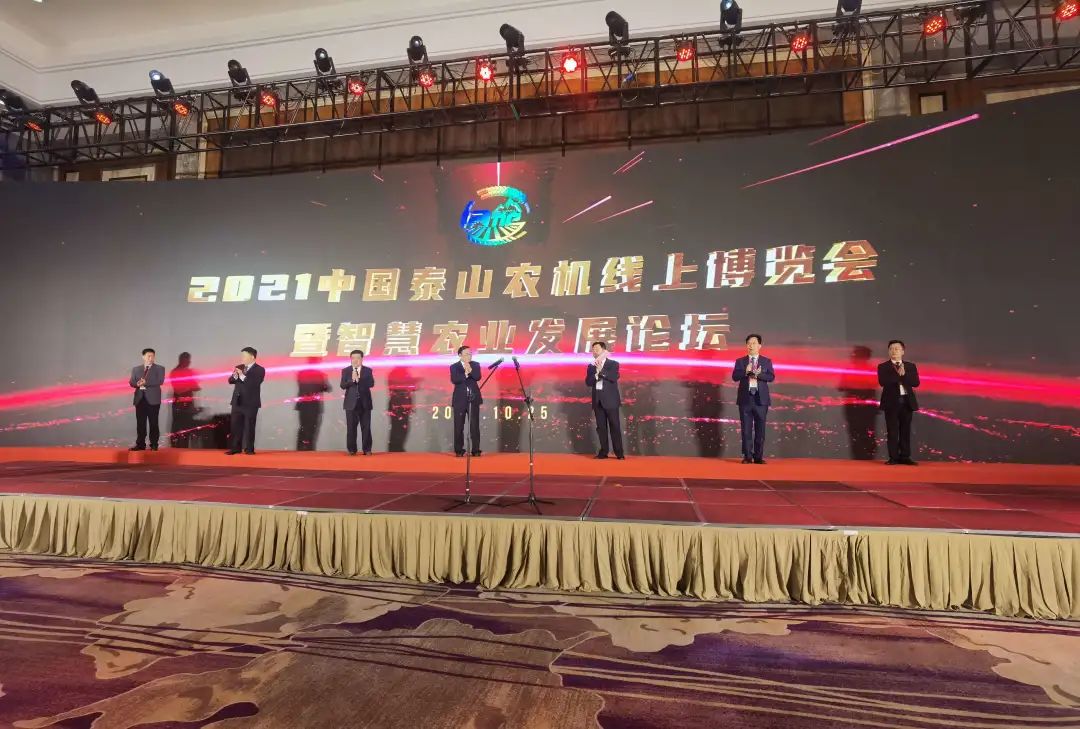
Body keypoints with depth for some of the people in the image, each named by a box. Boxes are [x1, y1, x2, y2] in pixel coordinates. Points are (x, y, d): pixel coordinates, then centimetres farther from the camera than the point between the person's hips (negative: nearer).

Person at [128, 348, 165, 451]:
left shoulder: (159, 368, 5)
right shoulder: (136, 369, 15)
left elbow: (160, 381, -9)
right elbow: (131, 382, 8)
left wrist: (146, 382, -19)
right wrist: (137, 384, -14)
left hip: (153, 399, -3)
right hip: (140, 398, 3)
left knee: (153, 423, -1)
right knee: (140, 423, 5)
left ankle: (154, 445, 4)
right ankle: (140, 444, 11)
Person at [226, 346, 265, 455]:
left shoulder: (259, 370, -6)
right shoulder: (239, 367, 11)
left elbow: (255, 384, -18)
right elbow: (230, 381, 7)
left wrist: (242, 376, -23)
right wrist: (235, 376, -13)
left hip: (250, 403, -5)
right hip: (237, 401, 5)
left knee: (249, 426, -1)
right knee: (235, 426, 6)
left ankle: (249, 449, 6)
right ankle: (235, 448, 13)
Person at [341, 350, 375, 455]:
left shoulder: (368, 370, 5)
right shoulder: (345, 371, 4)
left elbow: (371, 384, -9)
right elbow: (343, 385, -6)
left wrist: (359, 379, -21)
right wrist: (352, 380, -23)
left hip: (365, 403, 0)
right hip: (351, 403, 0)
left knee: (366, 427, 2)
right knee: (351, 428, 2)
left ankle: (367, 450, 8)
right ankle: (352, 449, 10)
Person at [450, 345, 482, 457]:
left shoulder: (475, 365, 7)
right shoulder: (454, 367, 1)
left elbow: (478, 377, -9)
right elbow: (454, 380, -15)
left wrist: (470, 370, -21)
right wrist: (465, 374, -22)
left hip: (474, 399, 1)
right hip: (460, 399, -1)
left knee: (475, 425, 1)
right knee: (458, 426, 2)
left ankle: (476, 450, 6)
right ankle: (459, 450, 10)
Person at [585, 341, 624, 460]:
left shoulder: (613, 364, 3)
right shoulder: (591, 366, 12)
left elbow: (614, 377, -14)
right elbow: (588, 382, 2)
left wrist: (601, 370, -14)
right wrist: (596, 373, -14)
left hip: (610, 400, -3)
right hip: (597, 400, 4)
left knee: (615, 426, -3)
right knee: (601, 427, 5)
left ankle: (619, 453, 0)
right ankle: (603, 452, 9)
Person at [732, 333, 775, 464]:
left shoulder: (767, 361, 8)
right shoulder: (740, 361, 8)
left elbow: (771, 377, -5)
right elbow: (735, 377, -4)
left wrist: (758, 374, -20)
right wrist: (746, 372, -21)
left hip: (761, 399, 0)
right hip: (745, 398, 0)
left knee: (760, 429, 2)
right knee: (746, 429, 1)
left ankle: (759, 456, 8)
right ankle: (747, 456, 6)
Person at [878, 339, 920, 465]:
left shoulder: (911, 366, 11)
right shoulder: (883, 366, 3)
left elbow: (916, 383, -2)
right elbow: (882, 381, -14)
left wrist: (903, 375, -15)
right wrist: (898, 375, -15)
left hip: (907, 401, 3)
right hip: (891, 402, -2)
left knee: (906, 430, 5)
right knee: (892, 431, -2)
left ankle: (905, 457, 11)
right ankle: (893, 458, 2)